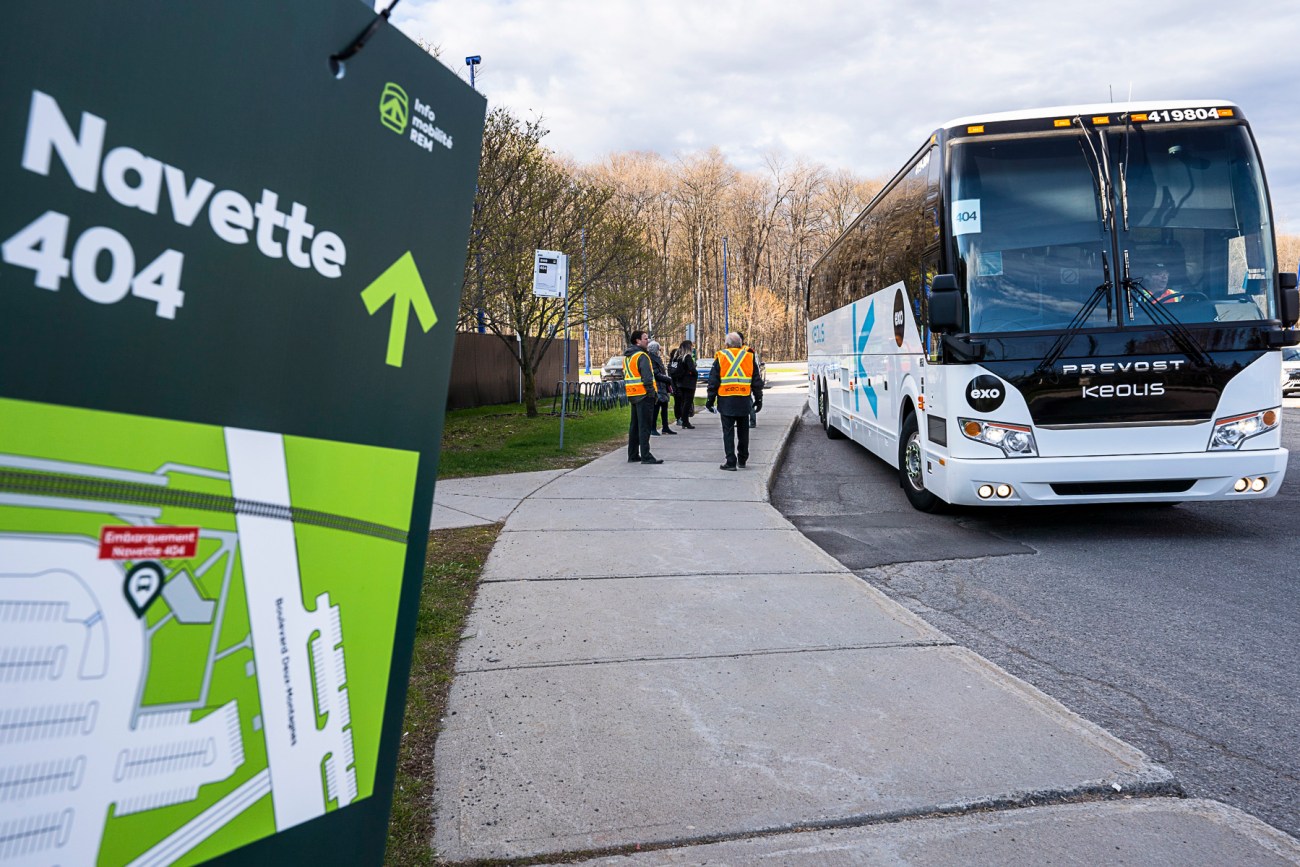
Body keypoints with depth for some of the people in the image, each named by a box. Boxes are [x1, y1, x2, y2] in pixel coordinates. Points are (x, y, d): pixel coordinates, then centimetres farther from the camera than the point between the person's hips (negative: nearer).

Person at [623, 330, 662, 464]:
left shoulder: (626, 356, 16)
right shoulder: (642, 356, -13)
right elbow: (647, 377, -20)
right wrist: (651, 392, -13)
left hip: (632, 395, 9)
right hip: (644, 395, -9)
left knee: (634, 425, 15)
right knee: (645, 426, -7)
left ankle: (632, 455, 19)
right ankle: (646, 456, -7)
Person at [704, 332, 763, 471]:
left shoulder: (720, 357, -1)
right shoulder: (749, 356, 3)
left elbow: (713, 381, -1)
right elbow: (757, 381, 6)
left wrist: (710, 400, 5)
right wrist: (758, 399, 14)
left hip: (726, 401, -2)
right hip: (744, 401, 2)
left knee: (728, 431, 1)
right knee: (743, 430, 15)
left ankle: (731, 462, -3)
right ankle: (742, 459, 23)